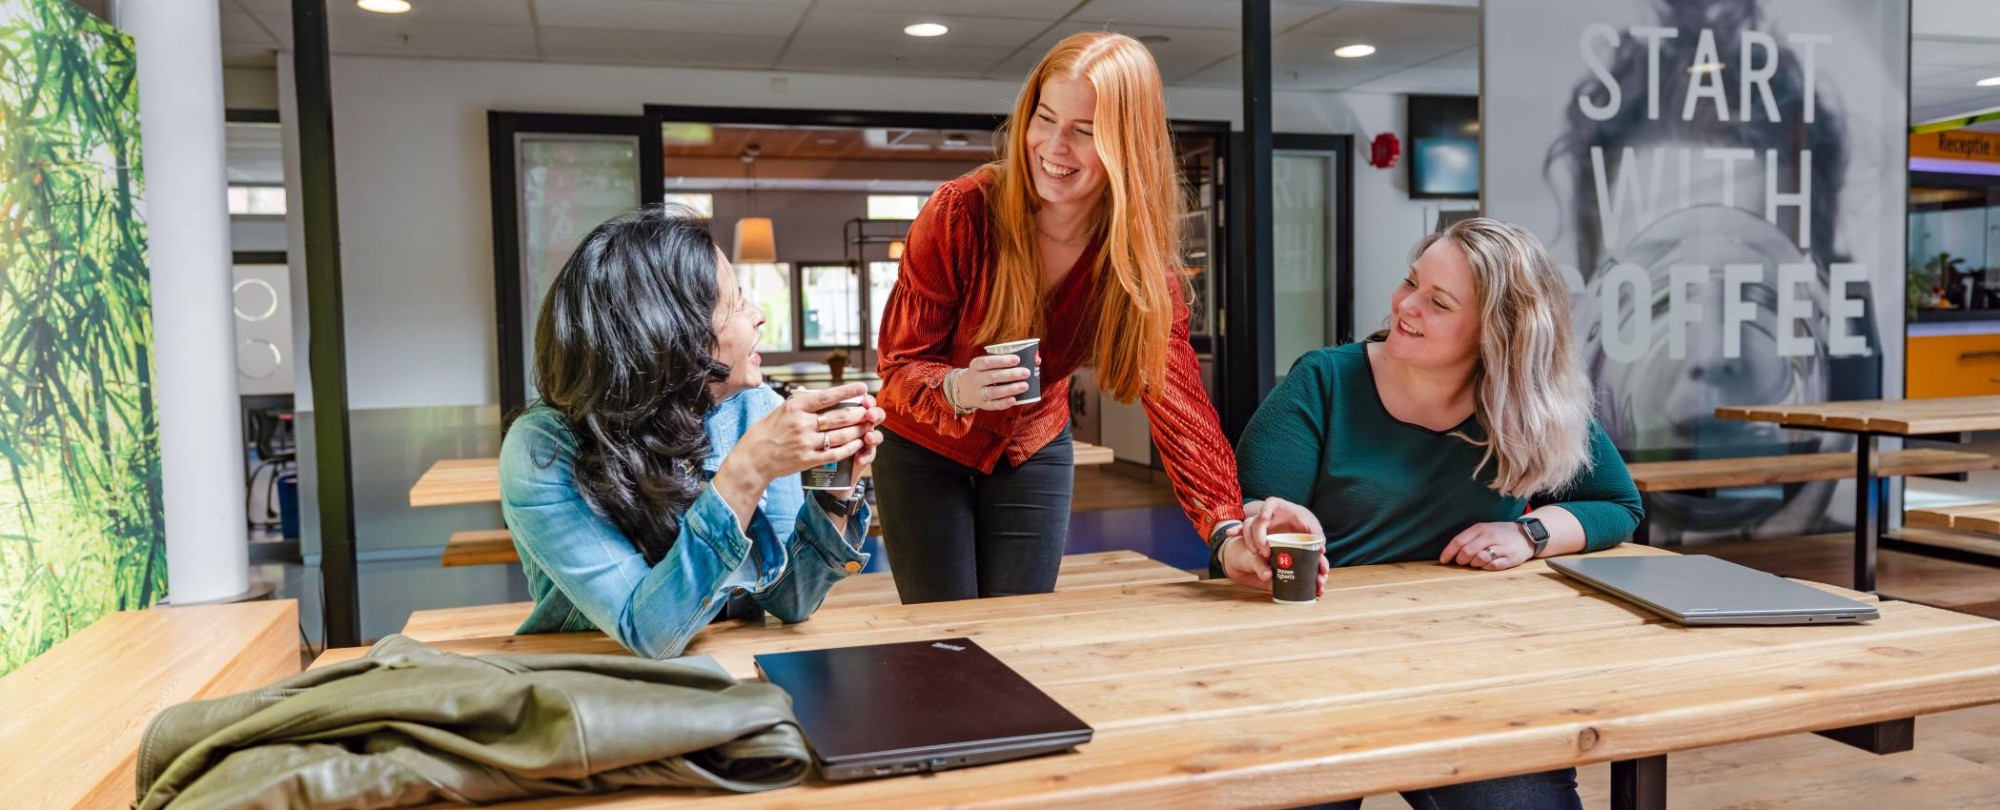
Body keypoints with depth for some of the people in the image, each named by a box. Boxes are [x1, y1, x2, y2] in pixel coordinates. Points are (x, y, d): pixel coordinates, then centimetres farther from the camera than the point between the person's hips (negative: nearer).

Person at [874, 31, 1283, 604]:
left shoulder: (1142, 251, -19)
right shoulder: (959, 213, -26)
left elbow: (1175, 395, -25)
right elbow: (899, 363, -20)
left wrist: (1229, 528, -38)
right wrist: (957, 388, -43)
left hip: (1033, 453, 2)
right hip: (926, 451, -2)